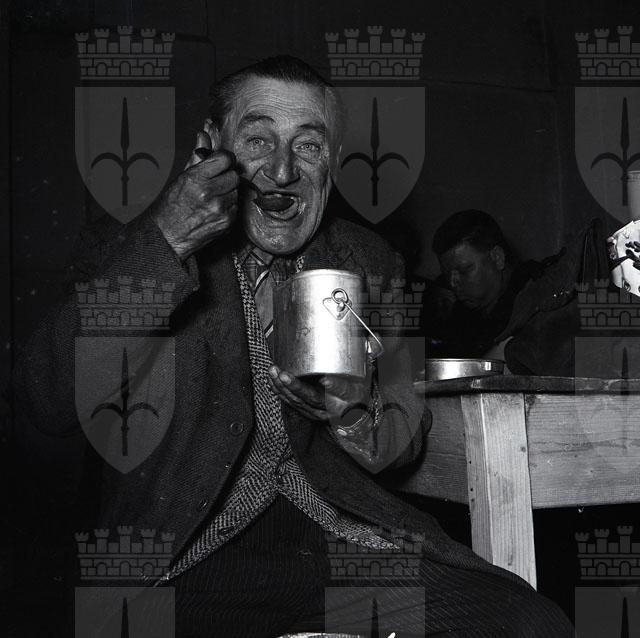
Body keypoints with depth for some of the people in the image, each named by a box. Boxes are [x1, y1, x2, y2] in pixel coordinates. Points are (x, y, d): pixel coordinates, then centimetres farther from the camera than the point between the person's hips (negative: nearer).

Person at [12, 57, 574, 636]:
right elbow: (47, 411, -12)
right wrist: (164, 246, -20)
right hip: (187, 556, -4)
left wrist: (356, 414, -8)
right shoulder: (133, 255, 2)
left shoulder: (369, 264, 14)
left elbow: (406, 441, 18)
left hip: (337, 537, 4)